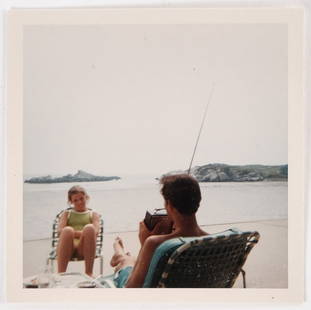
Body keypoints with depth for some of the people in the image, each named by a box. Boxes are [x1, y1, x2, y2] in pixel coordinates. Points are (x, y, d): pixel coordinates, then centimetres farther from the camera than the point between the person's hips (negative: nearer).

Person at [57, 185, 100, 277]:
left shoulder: (93, 214, 26)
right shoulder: (67, 214, 29)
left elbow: (95, 232, 4)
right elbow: (60, 231, 8)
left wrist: (74, 232, -8)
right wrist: (81, 233, -5)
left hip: (84, 249, 0)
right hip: (68, 248, 0)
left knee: (89, 228, -33)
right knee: (68, 230, -34)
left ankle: (89, 272, -35)